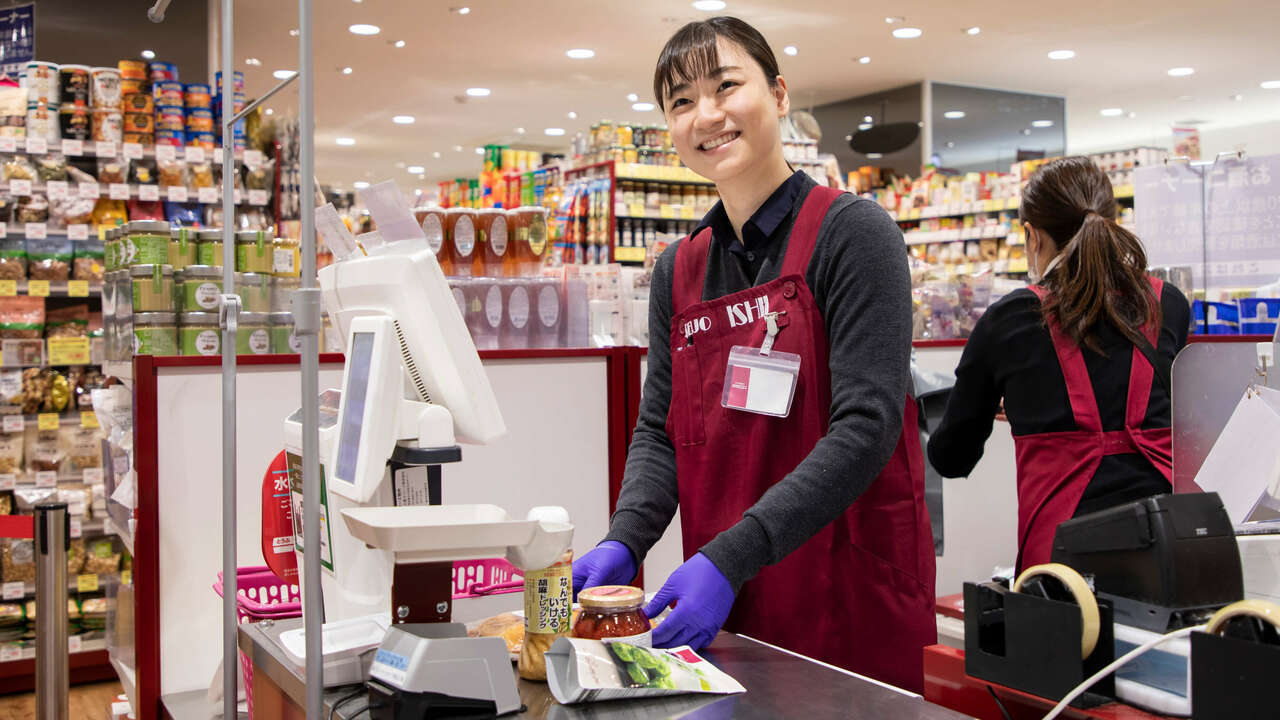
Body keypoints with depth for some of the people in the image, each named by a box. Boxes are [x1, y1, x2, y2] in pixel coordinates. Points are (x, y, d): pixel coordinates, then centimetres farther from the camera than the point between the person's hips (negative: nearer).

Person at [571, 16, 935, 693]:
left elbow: (866, 426, -19)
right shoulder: (678, 270, 8)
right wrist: (624, 541, -11)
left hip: (855, 599, -5)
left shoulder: (850, 231, -10)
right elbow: (659, 432, 8)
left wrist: (730, 558, -25)